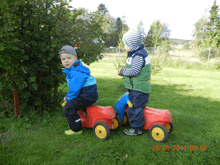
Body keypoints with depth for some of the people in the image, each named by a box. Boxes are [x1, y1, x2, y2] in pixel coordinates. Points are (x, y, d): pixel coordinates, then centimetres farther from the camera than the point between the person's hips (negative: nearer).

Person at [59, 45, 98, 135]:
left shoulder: (76, 71, -21)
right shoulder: (70, 69, 15)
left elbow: (75, 88, -23)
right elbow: (72, 86, 23)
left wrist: (68, 97, -9)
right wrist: (68, 96, 19)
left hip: (87, 95, -11)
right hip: (87, 94, 11)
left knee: (68, 107, -12)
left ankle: (76, 129, 2)